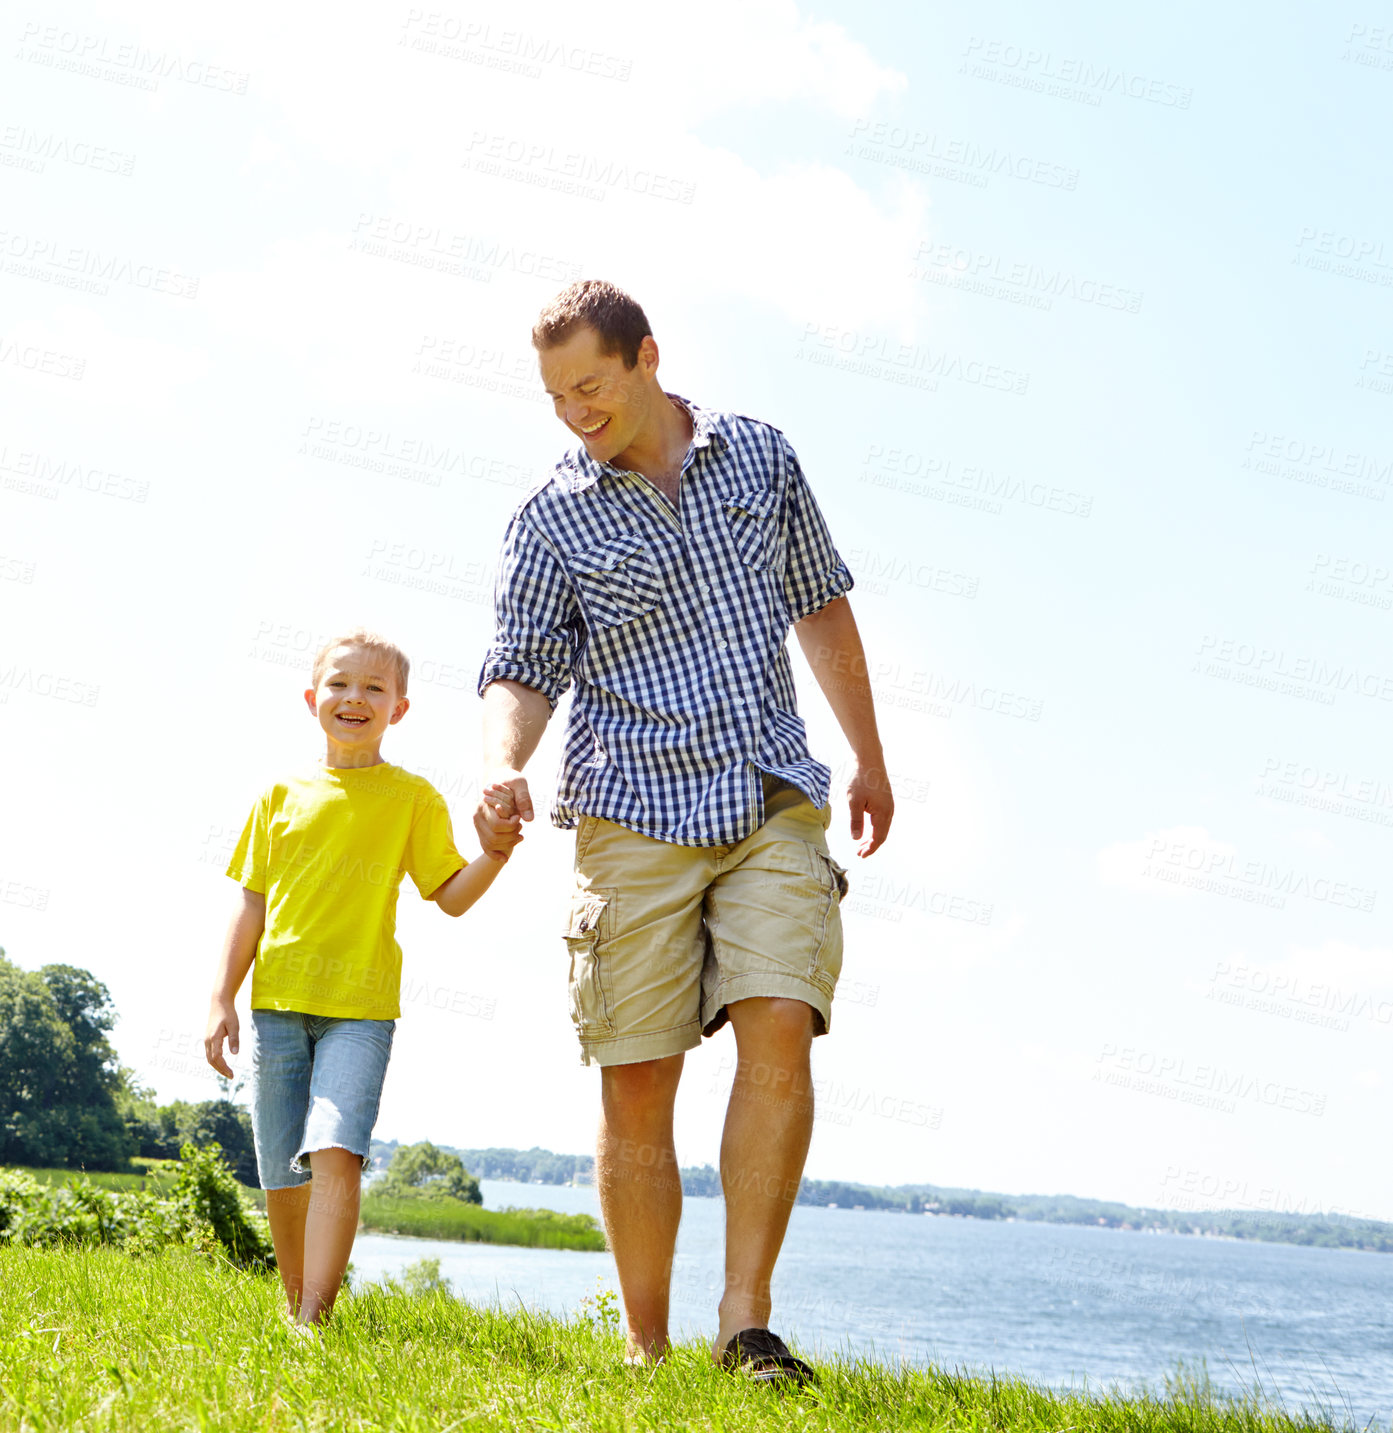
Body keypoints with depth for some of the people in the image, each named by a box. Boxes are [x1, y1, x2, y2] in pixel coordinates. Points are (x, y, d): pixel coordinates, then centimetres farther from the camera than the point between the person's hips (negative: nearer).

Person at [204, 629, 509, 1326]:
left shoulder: (413, 797, 5)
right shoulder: (282, 794, 10)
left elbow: (452, 896, 4)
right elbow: (252, 904, 11)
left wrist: (495, 851, -15)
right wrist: (222, 998, 5)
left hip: (361, 1006, -3)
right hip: (277, 1003, 3)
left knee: (337, 1152, -20)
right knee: (282, 1176, 7)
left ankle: (312, 1322, -21)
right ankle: (294, 1307, 25)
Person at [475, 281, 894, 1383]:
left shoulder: (760, 456, 9)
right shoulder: (553, 518, 3)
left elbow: (822, 606, 18)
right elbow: (524, 669, 0)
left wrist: (870, 756, 21)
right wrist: (503, 766, -22)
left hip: (773, 802, 1)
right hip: (636, 814, -1)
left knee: (780, 1026, -17)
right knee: (636, 1082, -3)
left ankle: (745, 1321, -8)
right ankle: (646, 1352, 10)